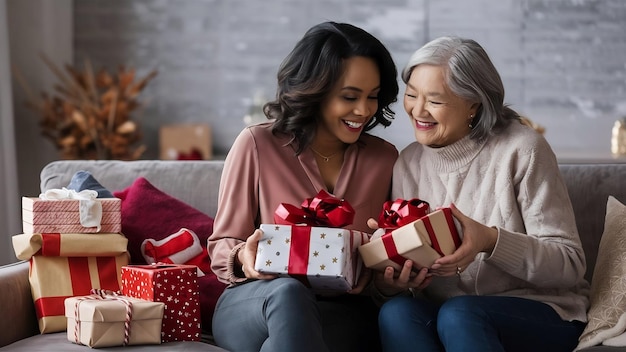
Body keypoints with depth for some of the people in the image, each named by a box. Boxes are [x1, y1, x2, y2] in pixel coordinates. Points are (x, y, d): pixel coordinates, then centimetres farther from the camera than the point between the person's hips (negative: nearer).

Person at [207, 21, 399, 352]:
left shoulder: (385, 158, 8)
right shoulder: (257, 145, -2)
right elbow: (222, 246, 2)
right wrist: (245, 257, -22)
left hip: (344, 312, 1)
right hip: (254, 303, 0)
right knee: (289, 292, -38)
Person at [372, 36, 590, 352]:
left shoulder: (521, 150, -9)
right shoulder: (408, 163, 6)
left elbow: (570, 264, -11)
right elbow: (401, 256, 10)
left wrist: (491, 241, -27)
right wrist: (388, 283, -15)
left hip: (541, 315, -4)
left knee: (458, 315, -35)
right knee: (395, 312, -28)